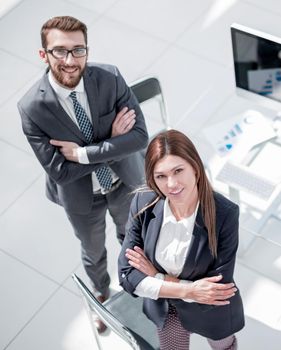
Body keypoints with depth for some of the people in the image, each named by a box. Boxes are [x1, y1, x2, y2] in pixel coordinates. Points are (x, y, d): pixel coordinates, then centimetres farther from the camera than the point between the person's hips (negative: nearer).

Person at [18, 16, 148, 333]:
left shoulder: (110, 77, -25)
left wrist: (83, 153, -31)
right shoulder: (32, 107, -28)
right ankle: (102, 295, 59)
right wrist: (111, 142, -28)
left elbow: (140, 136, -26)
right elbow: (59, 171, -26)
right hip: (82, 196, -1)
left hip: (125, 181, 2)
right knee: (93, 252, 26)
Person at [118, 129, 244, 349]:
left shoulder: (225, 214, -32)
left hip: (212, 311, -1)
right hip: (165, 306, 1)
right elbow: (127, 275, -20)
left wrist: (157, 277, -24)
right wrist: (187, 290, -30)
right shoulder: (143, 204, -24)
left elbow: (219, 286, -28)